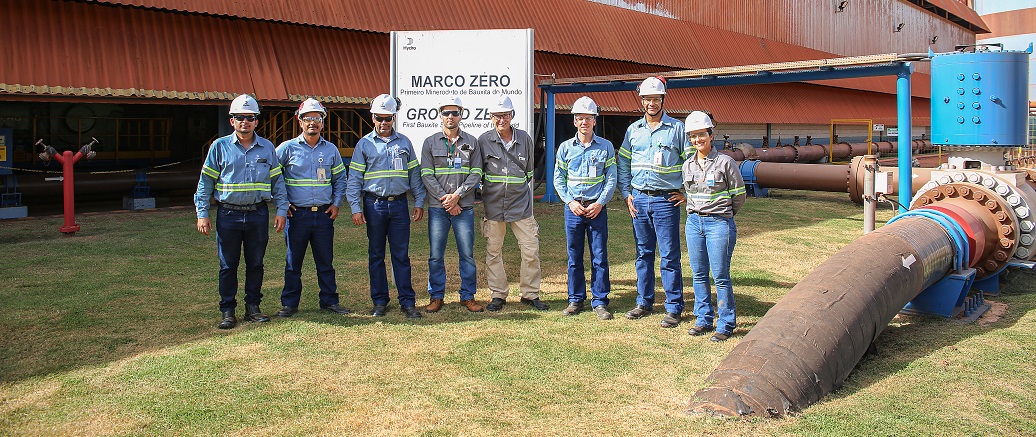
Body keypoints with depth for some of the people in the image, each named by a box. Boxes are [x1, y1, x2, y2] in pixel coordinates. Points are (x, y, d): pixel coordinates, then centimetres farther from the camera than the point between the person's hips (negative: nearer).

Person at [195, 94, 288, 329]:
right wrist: (202, 213, -2)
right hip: (228, 215, -1)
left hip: (258, 214, 2)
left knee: (255, 263, 8)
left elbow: (277, 181, 10)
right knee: (228, 265, 5)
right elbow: (206, 182, 4)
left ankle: (253, 307, 20)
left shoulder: (267, 147, 7)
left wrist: (281, 210, 3)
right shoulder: (220, 146, 2)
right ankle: (228, 311, 13)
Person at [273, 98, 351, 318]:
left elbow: (340, 178, 19)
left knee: (326, 261, 9)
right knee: (293, 262, 5)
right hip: (297, 215, -2)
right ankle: (289, 303, 16)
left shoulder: (331, 149, 8)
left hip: (324, 215, 2)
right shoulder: (287, 148, -1)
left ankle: (329, 300, 19)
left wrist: (336, 203, 7)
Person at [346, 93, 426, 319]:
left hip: (399, 204, 1)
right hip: (374, 205, 0)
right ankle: (380, 301, 16)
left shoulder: (404, 142, 9)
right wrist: (355, 208, -5)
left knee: (401, 254, 2)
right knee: (376, 255, 7)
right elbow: (354, 178, 2)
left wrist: (419, 203, 5)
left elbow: (415, 173, 11)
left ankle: (407, 301, 8)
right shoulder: (365, 144, 4)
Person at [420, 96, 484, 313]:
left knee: (467, 254, 3)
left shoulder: (471, 142, 9)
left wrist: (457, 195, -11)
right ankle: (436, 296, 14)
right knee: (435, 255, 3)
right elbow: (426, 175, 0)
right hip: (437, 207, 0)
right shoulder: (430, 142, 7)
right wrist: (444, 198, -11)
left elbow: (476, 173, 2)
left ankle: (468, 296, 14)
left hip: (464, 207, 0)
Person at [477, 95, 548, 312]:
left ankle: (530, 294, 13)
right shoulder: (483, 140, 0)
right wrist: (487, 190, 9)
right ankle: (498, 295, 17)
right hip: (493, 204, -1)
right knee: (493, 251, 4)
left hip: (520, 203, 1)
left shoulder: (525, 139, 5)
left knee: (531, 250, -1)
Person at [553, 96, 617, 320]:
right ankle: (575, 300, 17)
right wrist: (571, 202, -5)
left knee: (599, 257, 1)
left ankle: (600, 301, 10)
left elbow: (611, 179, 3)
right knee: (574, 257, 6)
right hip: (573, 208, 1)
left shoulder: (606, 147, 4)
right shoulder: (565, 148, 6)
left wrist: (600, 203, -8)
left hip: (597, 209, -1)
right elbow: (558, 179, 7)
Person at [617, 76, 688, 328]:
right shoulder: (633, 130, 11)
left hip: (666, 200, -4)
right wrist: (626, 194, 8)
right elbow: (622, 164, 16)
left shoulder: (676, 128, -1)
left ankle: (674, 308, 4)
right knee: (643, 254, 11)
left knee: (669, 256, -3)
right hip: (639, 198, 4)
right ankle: (644, 302, 22)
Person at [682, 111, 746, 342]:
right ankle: (703, 320, 20)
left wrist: (722, 212, 10)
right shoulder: (688, 165, 9)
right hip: (693, 222, 5)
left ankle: (725, 325, 6)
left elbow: (739, 195, 1)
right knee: (699, 275, 9)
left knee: (720, 275, -3)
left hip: (719, 223, -5)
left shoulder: (725, 162, -6)